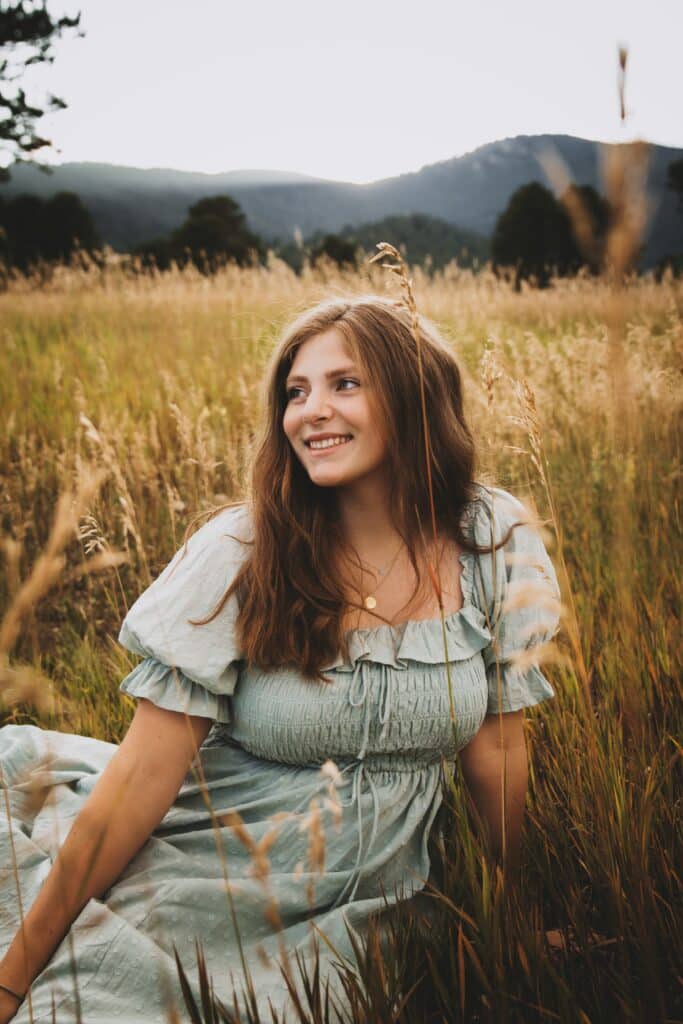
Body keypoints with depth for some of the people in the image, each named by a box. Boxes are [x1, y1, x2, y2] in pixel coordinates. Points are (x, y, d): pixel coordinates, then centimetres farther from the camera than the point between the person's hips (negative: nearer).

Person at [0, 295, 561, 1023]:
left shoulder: (495, 542, -8)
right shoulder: (240, 553, -14)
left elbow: (496, 748, 1)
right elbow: (146, 772, -14)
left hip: (363, 913, 2)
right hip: (205, 896, -1)